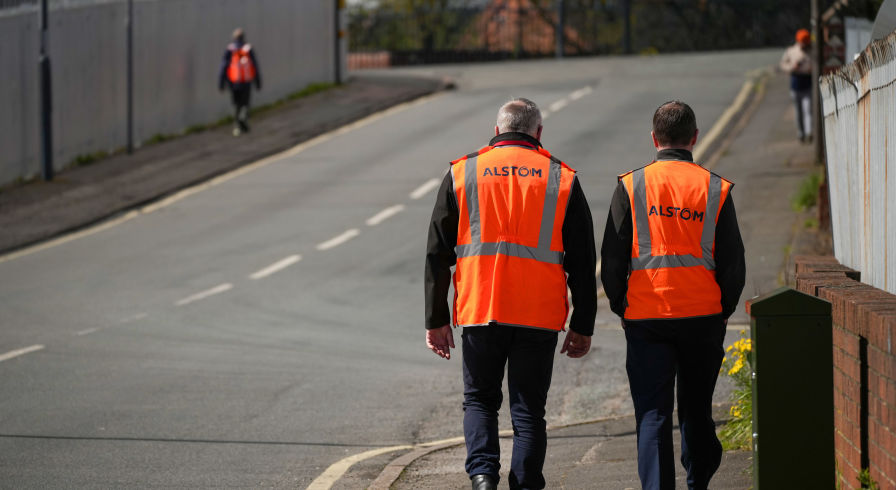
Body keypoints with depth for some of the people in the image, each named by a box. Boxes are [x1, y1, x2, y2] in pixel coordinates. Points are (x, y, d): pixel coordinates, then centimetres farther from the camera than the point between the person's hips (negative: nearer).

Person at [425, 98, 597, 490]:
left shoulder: (462, 173, 7)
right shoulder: (563, 178, 5)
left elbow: (437, 254, 6)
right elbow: (582, 262, 5)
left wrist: (436, 319, 10)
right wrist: (582, 326, 10)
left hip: (479, 311, 1)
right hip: (540, 317, 0)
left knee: (480, 400, 15)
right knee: (528, 410, 8)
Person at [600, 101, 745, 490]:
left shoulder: (631, 186, -2)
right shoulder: (715, 189, 0)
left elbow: (612, 257, -2)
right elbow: (733, 261, 1)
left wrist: (620, 307, 10)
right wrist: (723, 311, 13)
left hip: (645, 318, -1)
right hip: (703, 317, 1)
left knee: (652, 414, -1)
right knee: (696, 409, 16)